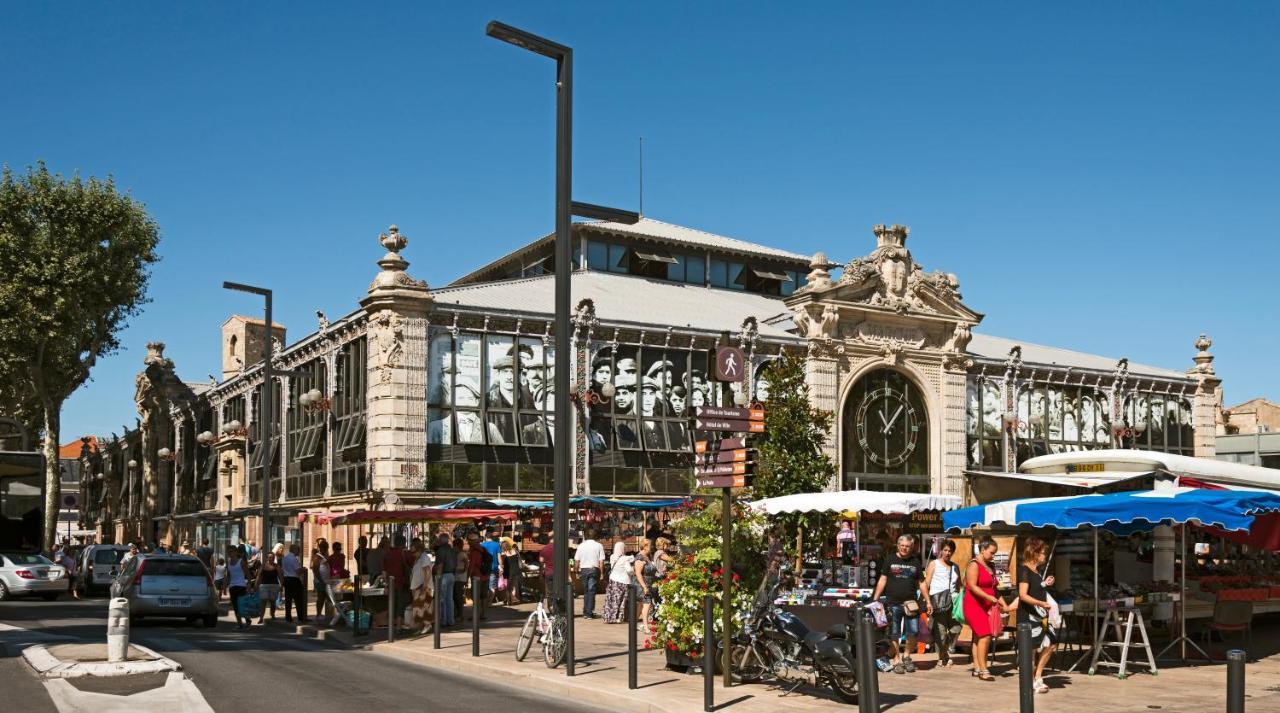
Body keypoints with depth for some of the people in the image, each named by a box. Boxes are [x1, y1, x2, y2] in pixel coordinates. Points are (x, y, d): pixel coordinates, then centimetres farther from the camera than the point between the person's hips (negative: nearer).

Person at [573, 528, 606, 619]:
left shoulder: (581, 545, 3)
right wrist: (601, 573, -1)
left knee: (585, 592, 14)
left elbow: (576, 561, 3)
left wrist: (577, 572, 12)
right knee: (591, 592, 1)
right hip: (594, 570, -2)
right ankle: (589, 613, -1)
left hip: (583, 570, 2)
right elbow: (601, 562, -7)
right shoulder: (599, 546, -3)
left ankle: (585, 612, 16)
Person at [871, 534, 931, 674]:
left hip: (911, 603, 2)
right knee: (894, 634, 2)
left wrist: (928, 602, 10)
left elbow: (922, 583, 15)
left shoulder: (915, 561, 12)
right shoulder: (890, 560, 6)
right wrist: (875, 599, -2)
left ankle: (906, 656, 16)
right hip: (893, 603, -1)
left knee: (913, 632, -5)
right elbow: (882, 580, 5)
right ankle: (897, 661, 11)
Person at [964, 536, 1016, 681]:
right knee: (984, 636, -15)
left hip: (987, 606, 8)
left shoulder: (991, 566, 17)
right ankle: (983, 670, -13)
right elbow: (972, 586, -18)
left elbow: (994, 588, 22)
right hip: (974, 605, -8)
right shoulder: (974, 565, -10)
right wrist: (990, 598, -24)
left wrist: (1003, 604, 12)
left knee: (979, 637, 8)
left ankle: (976, 668, 11)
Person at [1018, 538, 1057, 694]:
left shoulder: (1036, 570, 14)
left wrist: (1045, 584, 12)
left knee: (1051, 643, 11)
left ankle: (1038, 678, 20)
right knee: (1029, 648, -5)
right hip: (1027, 616, -10)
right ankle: (1029, 682, 5)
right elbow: (1023, 595, -22)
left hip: (1039, 616, 10)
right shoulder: (1024, 570, -14)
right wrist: (1042, 603, -31)